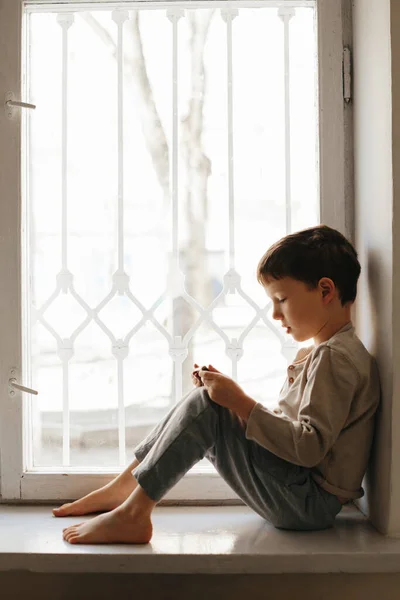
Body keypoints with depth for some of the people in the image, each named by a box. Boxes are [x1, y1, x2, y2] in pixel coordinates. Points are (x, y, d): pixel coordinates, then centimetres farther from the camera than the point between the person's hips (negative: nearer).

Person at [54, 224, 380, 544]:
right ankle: (122, 489, 8)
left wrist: (241, 402, -22)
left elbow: (310, 447, -25)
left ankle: (132, 514, -15)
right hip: (302, 497, 10)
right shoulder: (316, 353, 17)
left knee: (205, 406, -21)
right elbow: (286, 424, 15)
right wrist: (231, 395, 1)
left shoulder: (335, 357, -16)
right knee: (202, 402, 6)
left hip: (309, 502, -10)